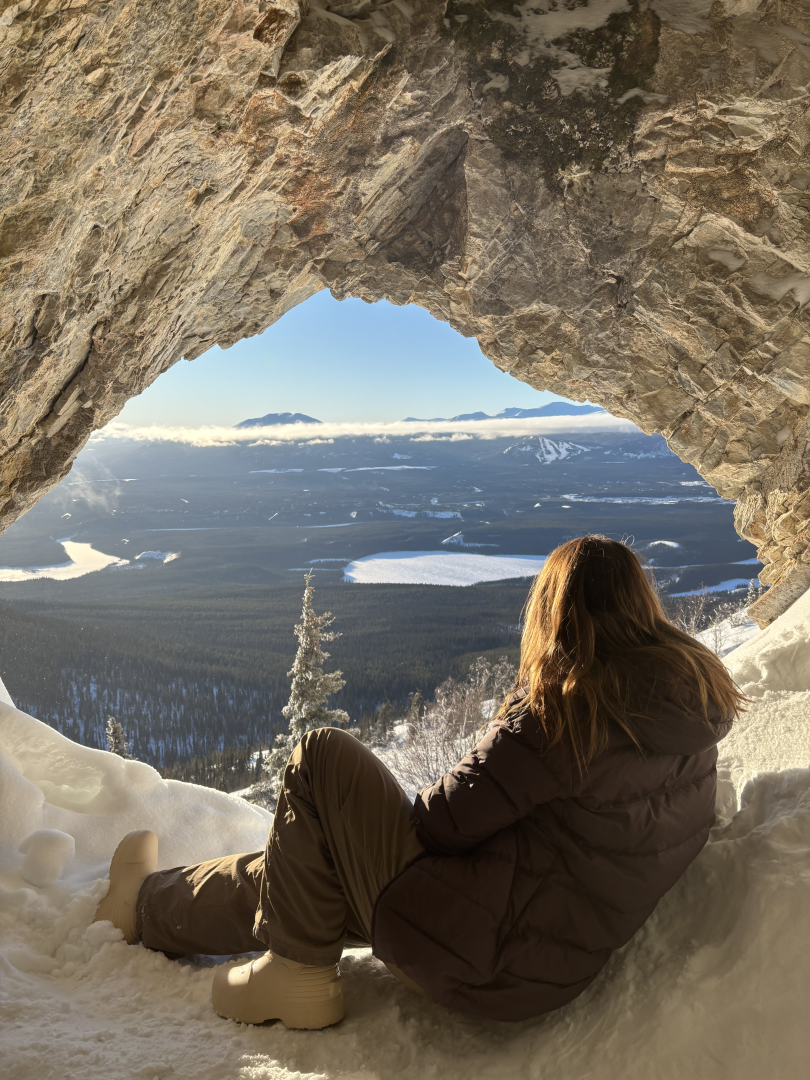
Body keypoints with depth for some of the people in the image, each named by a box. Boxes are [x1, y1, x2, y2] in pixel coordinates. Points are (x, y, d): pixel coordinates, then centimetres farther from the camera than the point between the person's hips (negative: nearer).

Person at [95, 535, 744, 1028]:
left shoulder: (567, 705, -22)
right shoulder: (698, 697, 3)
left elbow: (444, 822, -19)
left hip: (477, 958, -9)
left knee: (322, 756, 2)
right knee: (295, 872, 21)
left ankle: (297, 974, 14)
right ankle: (148, 904, 43)